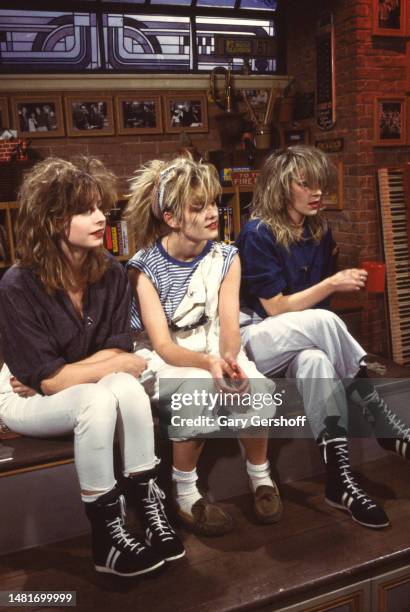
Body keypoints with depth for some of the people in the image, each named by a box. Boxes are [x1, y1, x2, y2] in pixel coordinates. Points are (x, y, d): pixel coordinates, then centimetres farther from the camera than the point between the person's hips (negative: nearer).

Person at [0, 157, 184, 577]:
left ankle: (149, 506, -18)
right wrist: (121, 365, -18)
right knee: (99, 398, -33)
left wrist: (62, 373, -20)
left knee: (127, 388, -29)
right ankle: (107, 537, -21)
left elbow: (118, 351, -8)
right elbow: (49, 379, -24)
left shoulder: (111, 274, -9)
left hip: (77, 390, 4)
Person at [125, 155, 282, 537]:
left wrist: (229, 358, -33)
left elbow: (229, 324, -9)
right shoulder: (145, 268, -13)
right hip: (164, 361, -3)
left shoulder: (226, 258, -1)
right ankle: (184, 493, -12)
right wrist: (209, 363, -39)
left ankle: (260, 477, -1)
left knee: (255, 389, -29)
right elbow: (163, 345, -19)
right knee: (198, 394, -36)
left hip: (216, 351, 4)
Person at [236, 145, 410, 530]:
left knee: (315, 361, -34)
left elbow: (318, 303, 12)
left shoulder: (320, 232, 6)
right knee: (322, 321, -34)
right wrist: (332, 284, -20)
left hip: (303, 338, 5)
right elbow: (277, 309, -17)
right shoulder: (258, 234, -14)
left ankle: (339, 478, -35)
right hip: (254, 336, -5)